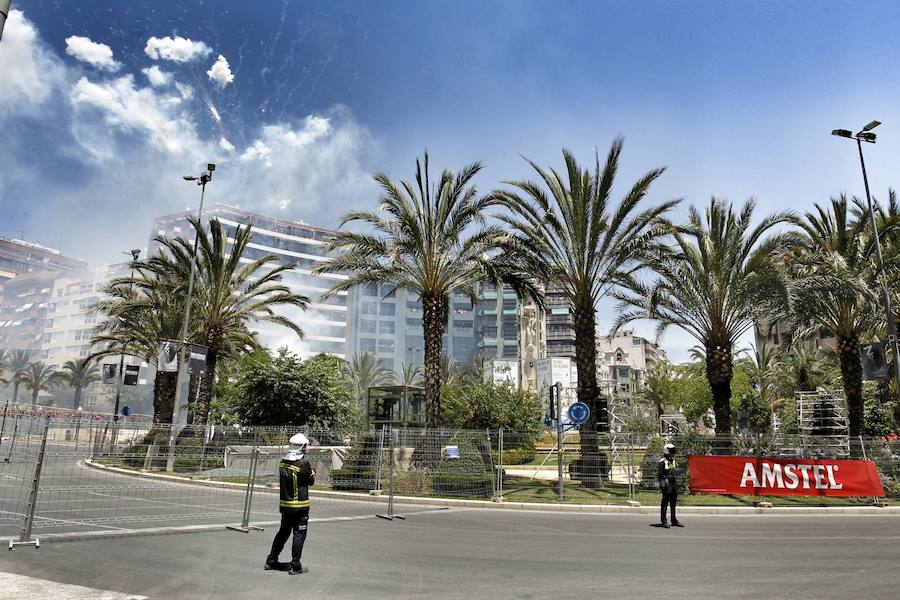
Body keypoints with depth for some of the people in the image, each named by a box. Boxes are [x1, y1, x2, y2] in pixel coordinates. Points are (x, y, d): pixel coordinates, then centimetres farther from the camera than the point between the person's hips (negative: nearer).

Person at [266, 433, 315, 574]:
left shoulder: (282, 462, 2)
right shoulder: (303, 463, -17)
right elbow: (311, 481, -6)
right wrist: (312, 472, 13)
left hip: (284, 504, 6)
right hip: (300, 506, -6)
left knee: (283, 532, 20)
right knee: (299, 534, 3)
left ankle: (271, 561, 28)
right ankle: (295, 566, 5)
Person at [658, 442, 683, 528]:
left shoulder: (673, 461, 14)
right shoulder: (663, 462, -12)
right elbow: (659, 474, -13)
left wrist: (676, 483, 18)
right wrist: (661, 485, -16)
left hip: (674, 485, 8)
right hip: (666, 485, -8)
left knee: (673, 503, 13)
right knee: (665, 503, -3)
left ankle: (674, 520, 22)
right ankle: (663, 521, 3)